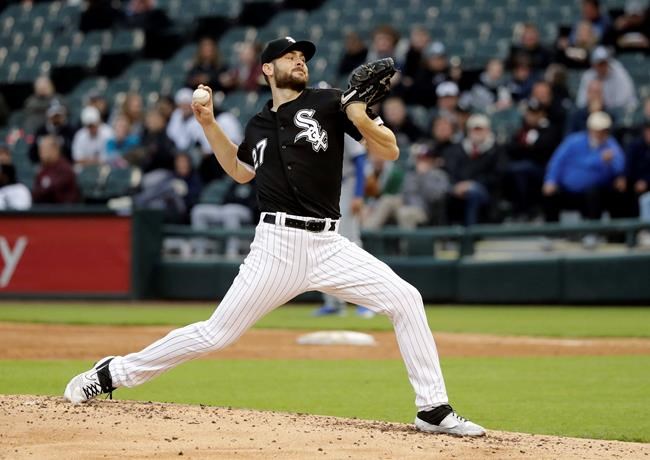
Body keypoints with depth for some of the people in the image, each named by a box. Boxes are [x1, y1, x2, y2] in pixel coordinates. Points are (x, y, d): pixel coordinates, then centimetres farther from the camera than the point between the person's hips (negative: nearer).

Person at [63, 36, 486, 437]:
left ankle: (434, 410, -6)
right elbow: (240, 171, 29)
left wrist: (361, 119, -22)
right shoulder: (259, 125, 13)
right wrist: (208, 123, 19)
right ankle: (114, 373, 12)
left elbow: (390, 151, -2)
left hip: (328, 245, 0)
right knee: (216, 333, -3)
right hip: (278, 246, 0)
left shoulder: (329, 103, 4)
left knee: (405, 300, -14)